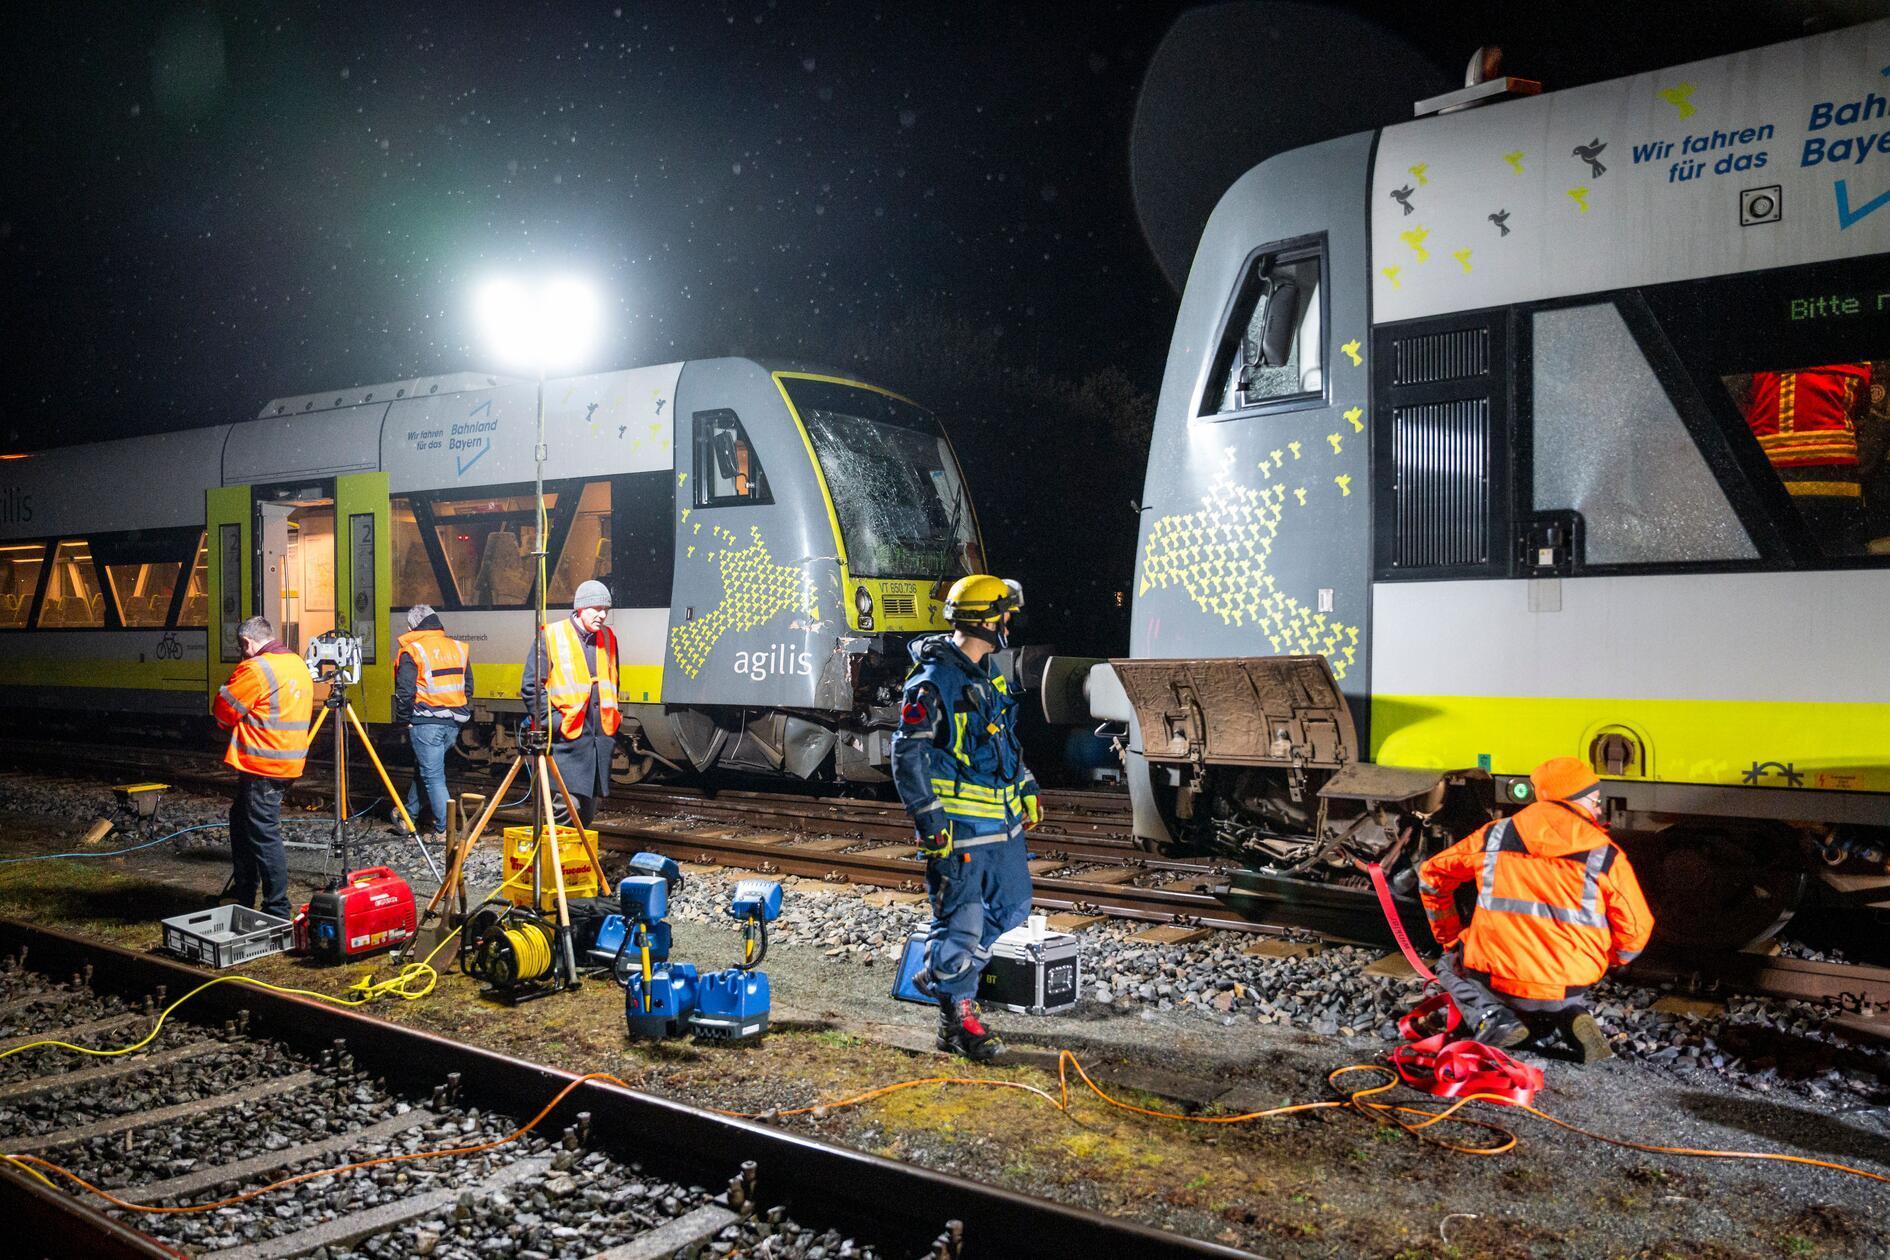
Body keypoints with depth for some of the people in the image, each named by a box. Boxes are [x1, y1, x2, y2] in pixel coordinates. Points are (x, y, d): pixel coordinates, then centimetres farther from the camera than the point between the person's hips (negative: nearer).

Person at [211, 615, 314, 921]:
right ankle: (243, 893, 31)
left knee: (264, 836, -4)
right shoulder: (299, 664, 13)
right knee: (240, 818, 23)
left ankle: (278, 911, 0)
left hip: (262, 766, -10)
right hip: (290, 763, 10)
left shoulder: (255, 669, -15)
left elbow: (223, 713, -9)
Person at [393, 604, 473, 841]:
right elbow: (468, 687, 15)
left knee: (433, 776, -1)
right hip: (453, 723, 6)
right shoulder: (458, 648, 10)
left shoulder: (412, 652, -7)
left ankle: (443, 830, -3)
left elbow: (404, 692, -11)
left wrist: (404, 721, 1)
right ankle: (410, 816, 33)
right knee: (422, 768, 22)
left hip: (425, 723, -6)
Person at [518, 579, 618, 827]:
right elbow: (531, 686, -5)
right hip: (566, 739, -6)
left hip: (600, 739, 6)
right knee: (566, 805, -15)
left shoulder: (608, 639, 15)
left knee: (588, 811, 11)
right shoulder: (551, 636, -4)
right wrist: (553, 721, -13)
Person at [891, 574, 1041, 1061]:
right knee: (960, 917, -1)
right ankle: (957, 1016, 15)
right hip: (959, 825, -9)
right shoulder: (932, 681, -16)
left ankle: (941, 974, 31)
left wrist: (1026, 789, 22)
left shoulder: (989, 675, 12)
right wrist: (930, 821, -19)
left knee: (1011, 905, 17)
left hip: (1001, 821, 9)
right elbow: (908, 755, -16)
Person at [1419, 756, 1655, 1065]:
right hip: (1566, 989, 2)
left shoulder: (1495, 835, 2)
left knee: (1450, 967, 31)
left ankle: (1492, 1018, -1)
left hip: (1495, 981, -2)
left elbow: (1432, 875, 10)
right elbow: (1636, 928, -2)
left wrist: (1449, 940, 23)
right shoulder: (1605, 856, -3)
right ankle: (1571, 1018, 2)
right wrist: (1603, 963, 20)